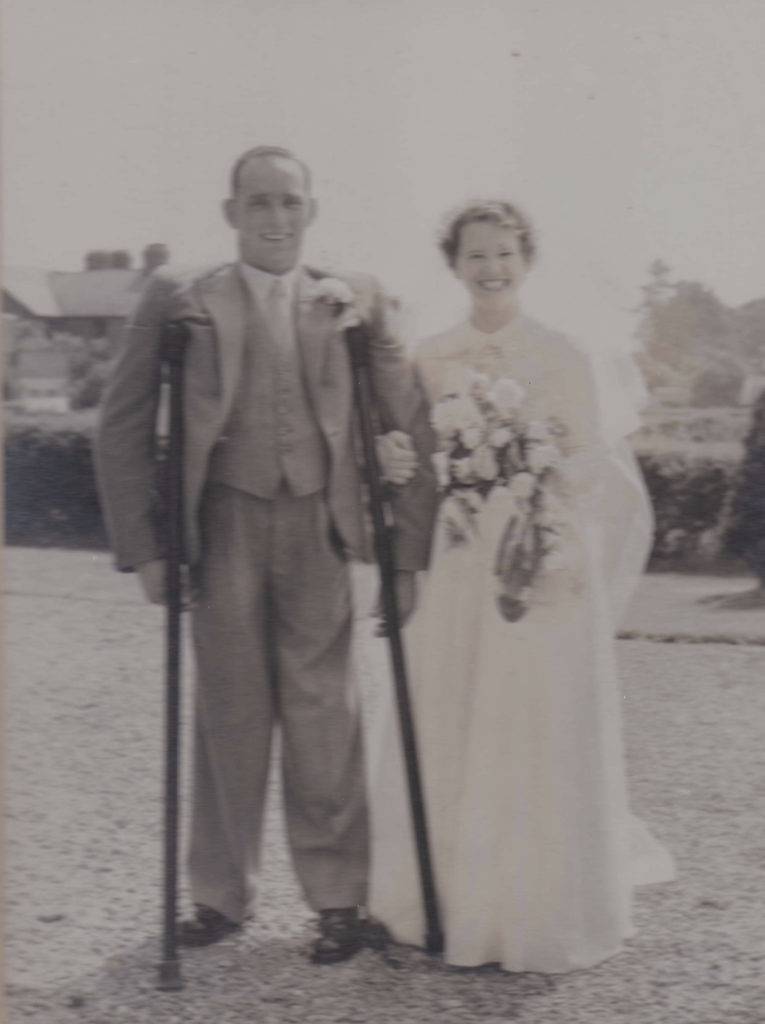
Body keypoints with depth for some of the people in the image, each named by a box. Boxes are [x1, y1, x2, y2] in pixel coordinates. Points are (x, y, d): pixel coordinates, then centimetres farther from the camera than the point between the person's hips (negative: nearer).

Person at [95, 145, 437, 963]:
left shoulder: (355, 303, 8)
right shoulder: (179, 301, 4)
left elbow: (408, 427, 8)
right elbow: (123, 427, 4)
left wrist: (407, 552, 3)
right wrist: (143, 545, -4)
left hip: (319, 530, 1)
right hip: (223, 527, 0)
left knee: (323, 715, 3)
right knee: (228, 715, 7)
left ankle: (337, 897, 18)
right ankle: (220, 894, 24)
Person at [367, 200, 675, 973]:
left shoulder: (562, 358, 0)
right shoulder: (432, 358, 9)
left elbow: (589, 474, -2)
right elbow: (418, 459, 13)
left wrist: (566, 558, -13)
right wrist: (396, 466, -9)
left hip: (542, 574, -3)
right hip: (452, 573, 3)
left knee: (537, 738, 2)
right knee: (442, 733, 8)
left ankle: (539, 911, 16)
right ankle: (445, 898, 23)